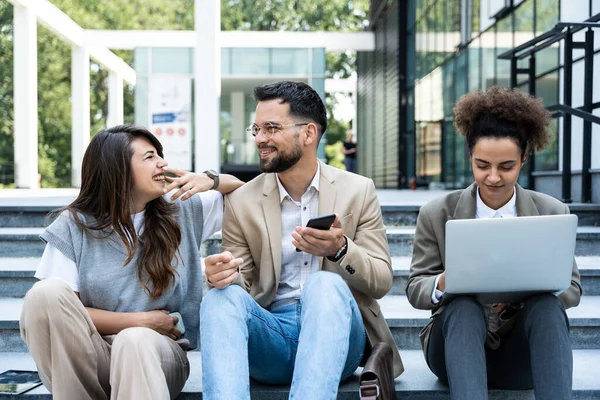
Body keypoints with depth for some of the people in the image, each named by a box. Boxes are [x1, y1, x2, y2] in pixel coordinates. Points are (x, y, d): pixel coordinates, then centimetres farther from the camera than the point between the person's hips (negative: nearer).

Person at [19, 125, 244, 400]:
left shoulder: (182, 211, 5)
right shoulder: (74, 225, 0)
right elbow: (59, 309, -6)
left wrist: (210, 180, -5)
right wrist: (140, 321, -10)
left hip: (158, 350, -2)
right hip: (86, 357, 2)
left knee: (134, 341, -37)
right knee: (46, 293, -27)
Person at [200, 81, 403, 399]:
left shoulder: (358, 191, 6)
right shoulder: (241, 202, 8)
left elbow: (381, 282, 2)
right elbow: (238, 280, 7)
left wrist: (340, 250, -20)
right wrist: (224, 275, -18)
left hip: (334, 332, -1)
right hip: (271, 334, 1)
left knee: (325, 284, -33)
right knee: (222, 296, -29)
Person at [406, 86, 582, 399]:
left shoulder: (553, 213, 4)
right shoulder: (437, 215, 2)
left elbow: (571, 288, 3)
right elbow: (415, 288, 4)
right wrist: (442, 284, -22)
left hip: (522, 352, 1)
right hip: (457, 347, 0)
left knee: (548, 306, -30)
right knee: (463, 307, -33)